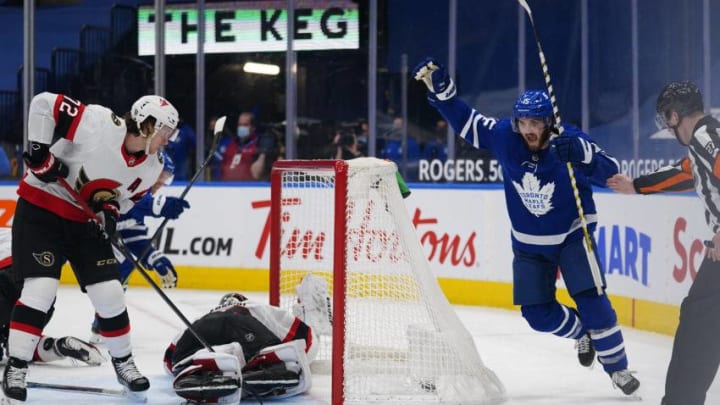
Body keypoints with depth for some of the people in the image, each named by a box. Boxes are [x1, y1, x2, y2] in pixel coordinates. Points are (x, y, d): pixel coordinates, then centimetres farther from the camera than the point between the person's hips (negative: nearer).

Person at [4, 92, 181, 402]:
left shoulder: (152, 167, -5)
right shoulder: (99, 123, -25)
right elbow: (43, 103, -22)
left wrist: (110, 211, -13)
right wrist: (40, 151, -22)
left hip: (86, 222, 6)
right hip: (41, 207, -6)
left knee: (109, 292, 1)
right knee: (41, 288, -15)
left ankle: (123, 362, 21)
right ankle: (15, 368, -5)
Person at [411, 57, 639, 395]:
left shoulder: (571, 142, -23)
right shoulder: (504, 136, -14)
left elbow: (610, 172, -33)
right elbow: (464, 120, -4)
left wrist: (580, 155, -50)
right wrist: (440, 88, -15)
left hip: (572, 234, -4)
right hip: (529, 243, 4)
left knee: (591, 300, -16)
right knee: (537, 313, 3)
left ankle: (617, 367, -1)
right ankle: (582, 333, 33)